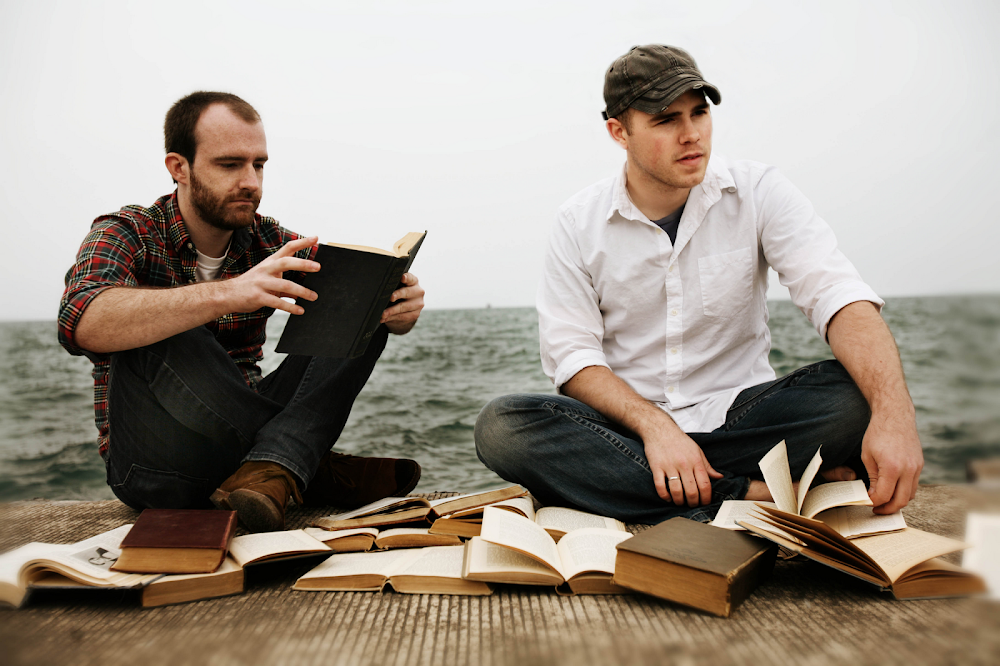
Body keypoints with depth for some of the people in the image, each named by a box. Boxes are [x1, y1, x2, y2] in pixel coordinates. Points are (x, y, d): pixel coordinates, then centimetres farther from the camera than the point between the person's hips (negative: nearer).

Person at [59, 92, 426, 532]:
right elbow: (83, 323, -30)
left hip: (241, 438, 4)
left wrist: (400, 305, -29)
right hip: (156, 469, -3)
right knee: (153, 330, -30)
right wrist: (228, 294, -43)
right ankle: (321, 473, -22)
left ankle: (268, 473, -31)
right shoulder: (126, 234, -7)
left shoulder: (268, 245, 4)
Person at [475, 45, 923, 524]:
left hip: (735, 416, 0)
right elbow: (572, 355, -7)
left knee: (852, 393, -27)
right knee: (500, 426, -28)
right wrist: (655, 425, -25)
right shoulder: (579, 223, -2)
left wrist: (893, 413, -35)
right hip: (629, 424, 1)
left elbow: (836, 293, -17)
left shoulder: (757, 193, -4)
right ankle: (748, 494, -27)